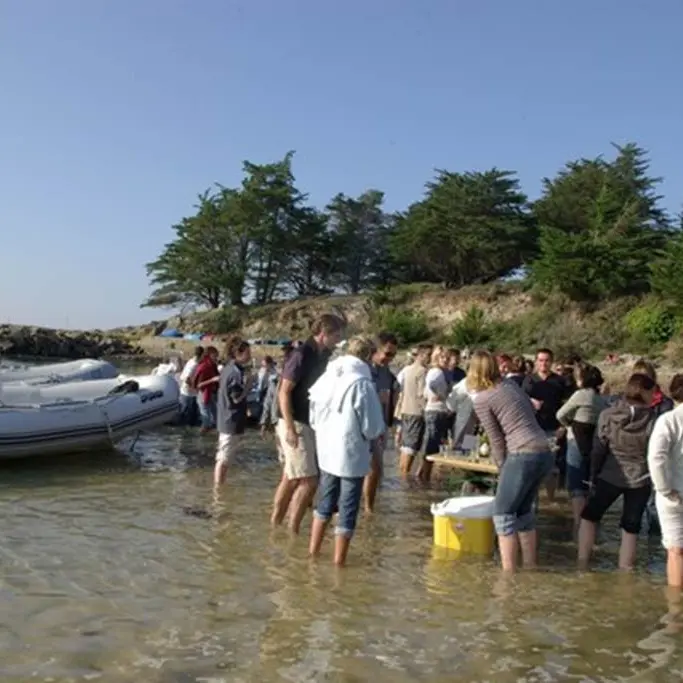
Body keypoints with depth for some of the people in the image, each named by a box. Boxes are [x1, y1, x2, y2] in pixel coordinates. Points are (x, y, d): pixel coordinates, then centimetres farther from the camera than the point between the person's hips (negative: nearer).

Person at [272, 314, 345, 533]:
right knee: (309, 480, -8)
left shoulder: (322, 356, 9)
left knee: (291, 479, 13)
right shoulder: (301, 355, -16)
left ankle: (275, 525, 22)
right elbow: (284, 392, -18)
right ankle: (292, 530, 2)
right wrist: (290, 427, -22)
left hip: (310, 424, 8)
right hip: (296, 425, -8)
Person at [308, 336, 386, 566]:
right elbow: (372, 427, -15)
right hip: (352, 455, -6)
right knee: (347, 510, 6)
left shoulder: (326, 377, 1)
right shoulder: (362, 383, -18)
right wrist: (379, 432, 6)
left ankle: (313, 551, 30)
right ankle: (339, 560, 14)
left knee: (325, 502, 22)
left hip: (326, 452, 6)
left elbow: (313, 417, 9)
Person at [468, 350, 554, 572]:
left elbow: (497, 440, -3)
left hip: (523, 455, -7)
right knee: (523, 511, 20)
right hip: (544, 453, 8)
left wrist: (503, 467, 10)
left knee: (503, 514, 3)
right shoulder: (511, 385, 16)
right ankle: (530, 566, 27)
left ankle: (508, 573, 2)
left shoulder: (481, 399, -4)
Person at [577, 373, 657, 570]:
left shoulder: (607, 415, -8)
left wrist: (593, 476, 8)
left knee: (589, 516, 18)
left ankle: (582, 564, 16)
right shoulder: (653, 420, -12)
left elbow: (597, 450, -3)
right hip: (640, 480, 0)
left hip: (610, 476, 0)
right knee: (630, 528, 11)